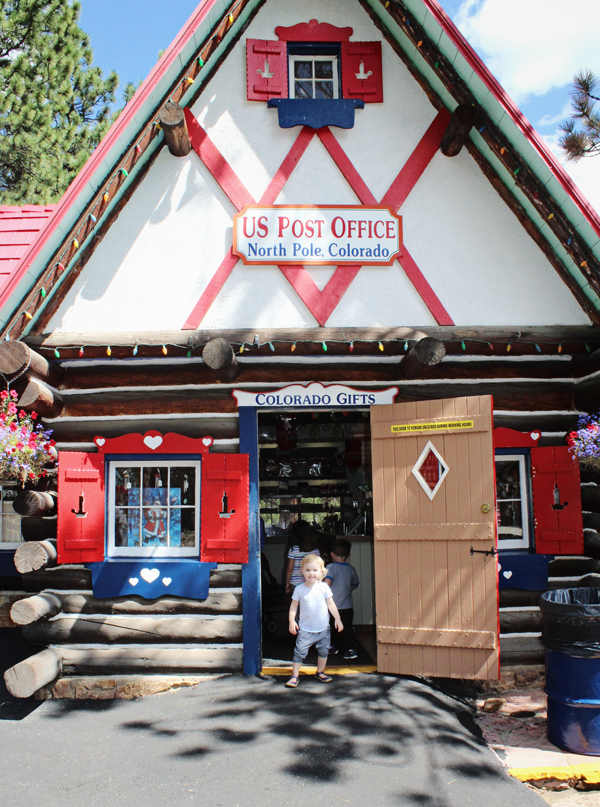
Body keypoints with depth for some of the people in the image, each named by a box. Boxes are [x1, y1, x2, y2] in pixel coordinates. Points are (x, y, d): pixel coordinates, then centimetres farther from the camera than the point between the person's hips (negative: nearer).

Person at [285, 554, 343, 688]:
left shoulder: (324, 587, -5)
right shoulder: (299, 589, -7)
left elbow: (331, 604, 3)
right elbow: (294, 606, 0)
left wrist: (337, 619, 2)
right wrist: (291, 621, -10)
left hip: (323, 628, 2)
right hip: (305, 629, -2)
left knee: (323, 651, 13)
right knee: (299, 651, -5)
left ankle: (320, 672, 33)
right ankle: (294, 676, 7)